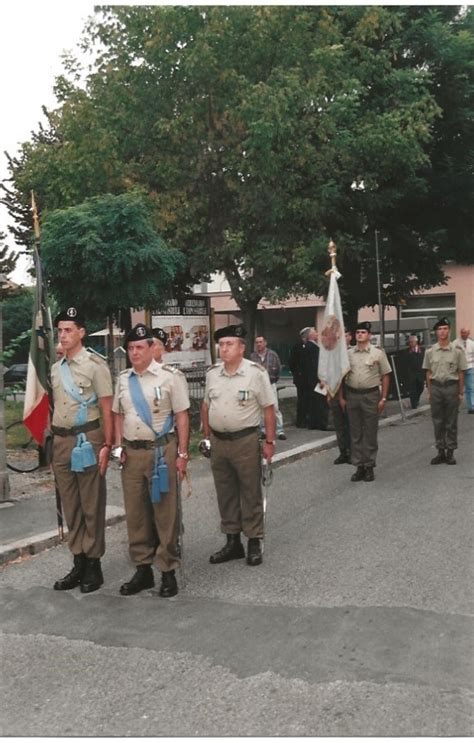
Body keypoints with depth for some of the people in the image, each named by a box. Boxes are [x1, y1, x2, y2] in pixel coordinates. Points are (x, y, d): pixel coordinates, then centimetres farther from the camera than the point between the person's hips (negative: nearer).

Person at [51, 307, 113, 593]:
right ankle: (78, 562, 23)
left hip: (87, 439, -6)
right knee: (70, 505, 12)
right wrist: (55, 442, 13)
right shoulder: (56, 368, 13)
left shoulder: (95, 365, -7)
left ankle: (93, 564, 13)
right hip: (61, 441, 7)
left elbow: (107, 409, -9)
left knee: (92, 505, 2)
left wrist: (107, 446, -14)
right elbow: (56, 407, 17)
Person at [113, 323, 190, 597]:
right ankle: (142, 569, 25)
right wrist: (119, 446, 8)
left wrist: (182, 454, -9)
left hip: (161, 451, -5)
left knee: (165, 513, 2)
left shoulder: (170, 376, -8)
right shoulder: (124, 379, 9)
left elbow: (182, 417, -7)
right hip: (131, 452, 5)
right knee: (135, 513, 11)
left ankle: (168, 571, 15)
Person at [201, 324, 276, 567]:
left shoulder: (256, 372, -10)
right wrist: (206, 435, 12)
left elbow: (268, 409, -8)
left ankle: (254, 543, 17)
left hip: (246, 441, -5)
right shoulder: (212, 373, 6)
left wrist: (270, 441, -10)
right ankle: (232, 542, 26)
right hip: (218, 442, 5)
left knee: (250, 493, 4)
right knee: (225, 494, 13)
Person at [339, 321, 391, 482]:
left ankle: (369, 466, 13)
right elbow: (342, 376, 11)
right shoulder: (348, 354, 8)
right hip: (352, 395, 3)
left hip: (371, 395, -3)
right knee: (355, 433, 8)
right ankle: (359, 466, 17)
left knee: (370, 433, 3)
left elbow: (385, 376, 0)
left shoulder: (378, 353, -1)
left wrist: (383, 398, -5)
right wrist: (341, 397, 5)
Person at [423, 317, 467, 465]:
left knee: (451, 422, 5)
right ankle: (440, 451, 17)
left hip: (451, 387, -2)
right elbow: (428, 373, 9)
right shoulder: (430, 352, 4)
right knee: (437, 421, 7)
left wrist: (460, 392, -1)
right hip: (436, 387, 2)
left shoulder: (457, 351, -2)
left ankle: (450, 452, 13)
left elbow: (461, 373, 1)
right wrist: (429, 392, 6)